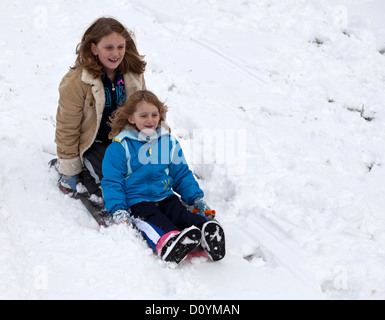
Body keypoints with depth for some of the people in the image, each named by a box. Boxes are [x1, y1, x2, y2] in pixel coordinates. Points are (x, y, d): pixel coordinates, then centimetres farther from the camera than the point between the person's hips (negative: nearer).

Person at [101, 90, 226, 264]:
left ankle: (208, 232, -53)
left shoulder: (169, 142, 14)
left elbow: (182, 174, 22)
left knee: (182, 214, -26)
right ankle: (168, 243, -64)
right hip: (136, 201, -4)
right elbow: (112, 180, -1)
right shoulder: (120, 146, -1)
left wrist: (196, 198, 9)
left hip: (165, 196, 5)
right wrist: (117, 209, -15)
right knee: (156, 222, -34)